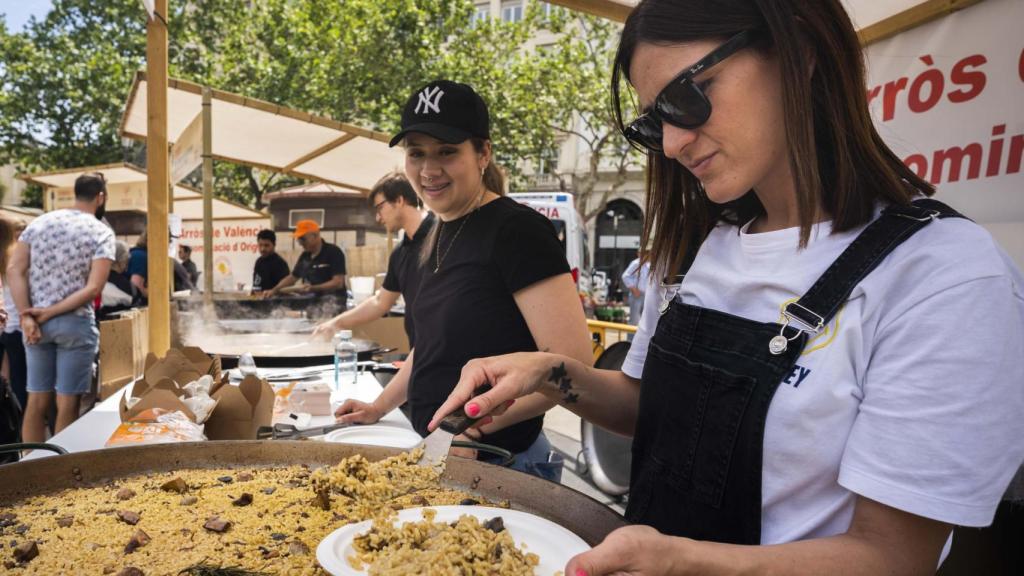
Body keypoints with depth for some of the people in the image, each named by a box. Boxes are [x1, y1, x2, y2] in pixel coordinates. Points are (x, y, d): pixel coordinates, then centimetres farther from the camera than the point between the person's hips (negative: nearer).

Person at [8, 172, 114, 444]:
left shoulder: (39, 222, 8)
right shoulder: (101, 233, -5)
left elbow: (14, 270, 0)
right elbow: (93, 288, -15)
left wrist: (26, 316, -5)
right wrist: (50, 312, -9)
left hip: (36, 322, 5)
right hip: (75, 323, -4)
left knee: (36, 400, 11)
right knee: (67, 404, 2)